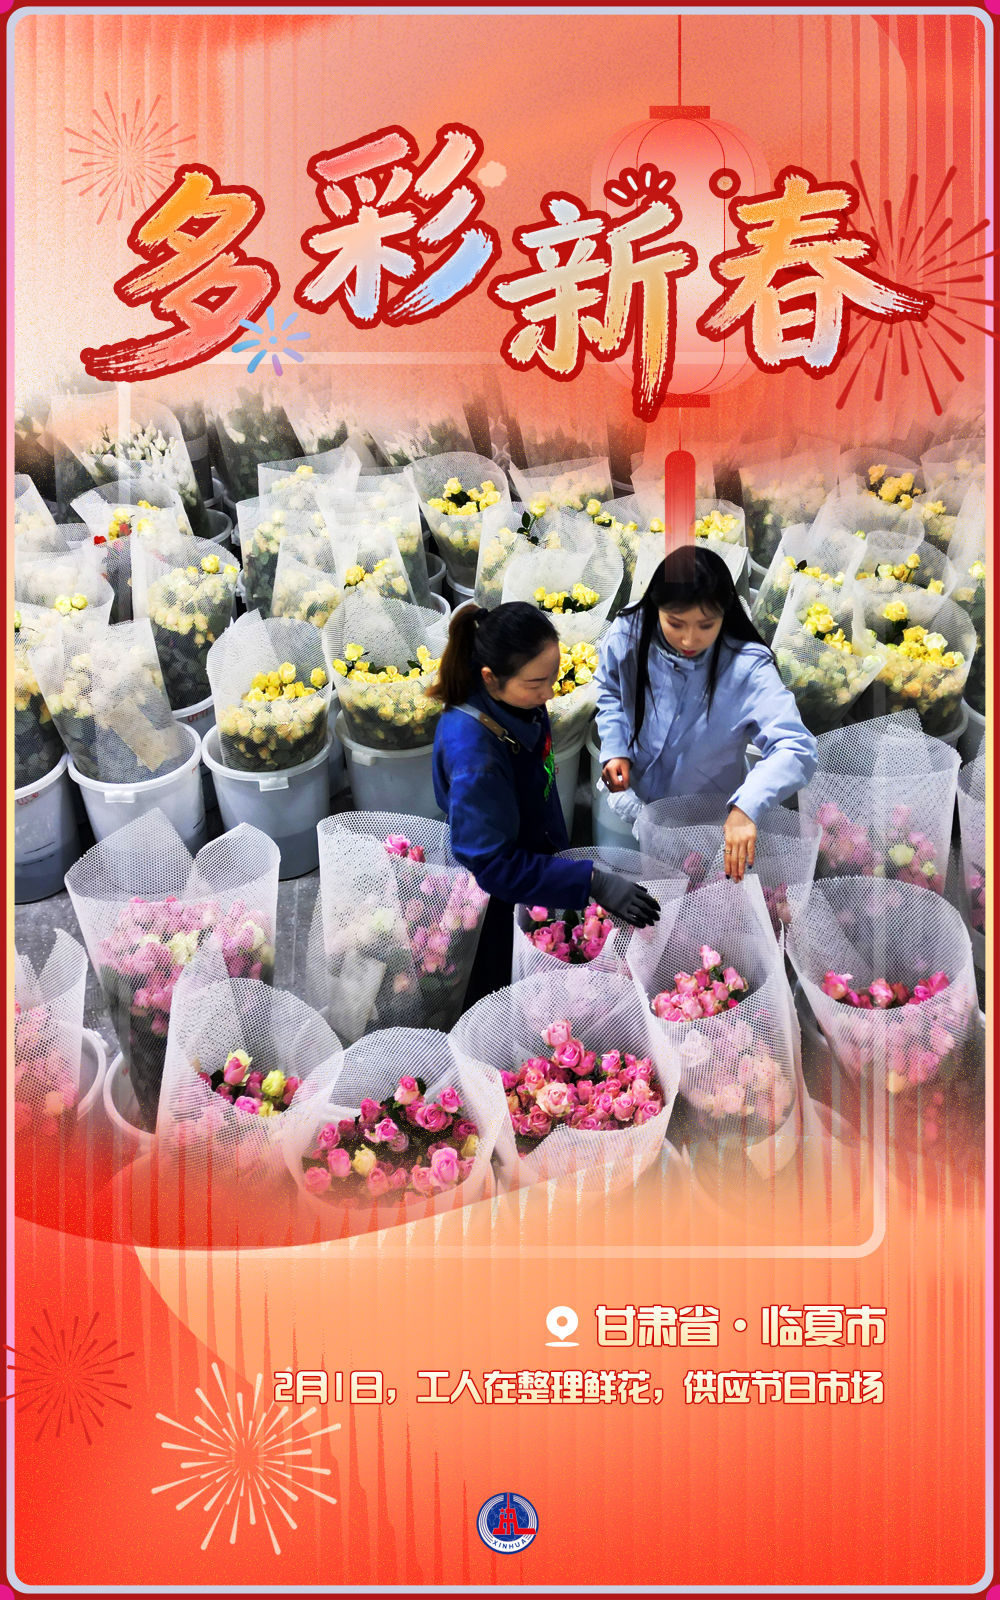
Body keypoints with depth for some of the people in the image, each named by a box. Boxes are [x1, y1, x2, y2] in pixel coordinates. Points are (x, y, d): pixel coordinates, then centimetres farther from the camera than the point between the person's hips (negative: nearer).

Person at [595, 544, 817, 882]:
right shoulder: (627, 636, -19)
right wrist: (615, 750, -14)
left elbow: (796, 748, -40)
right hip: (634, 800, 2)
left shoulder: (747, 667, -30)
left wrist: (745, 807, -56)